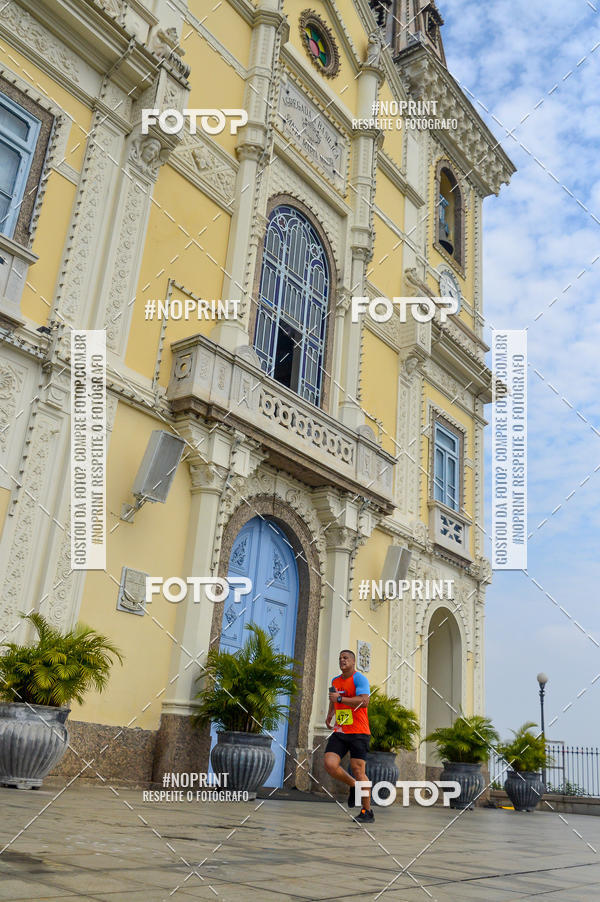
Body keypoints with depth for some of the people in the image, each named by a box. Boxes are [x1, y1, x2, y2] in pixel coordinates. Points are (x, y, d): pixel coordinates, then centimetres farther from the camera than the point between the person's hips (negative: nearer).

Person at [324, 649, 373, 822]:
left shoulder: (359, 678, -7)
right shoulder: (335, 681, 16)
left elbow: (364, 701, -22)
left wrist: (339, 699, -21)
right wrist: (329, 715, 27)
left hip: (358, 732, -6)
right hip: (339, 732, 6)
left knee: (358, 770, -6)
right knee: (330, 765, -11)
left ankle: (367, 812, 8)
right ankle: (353, 786, 17)